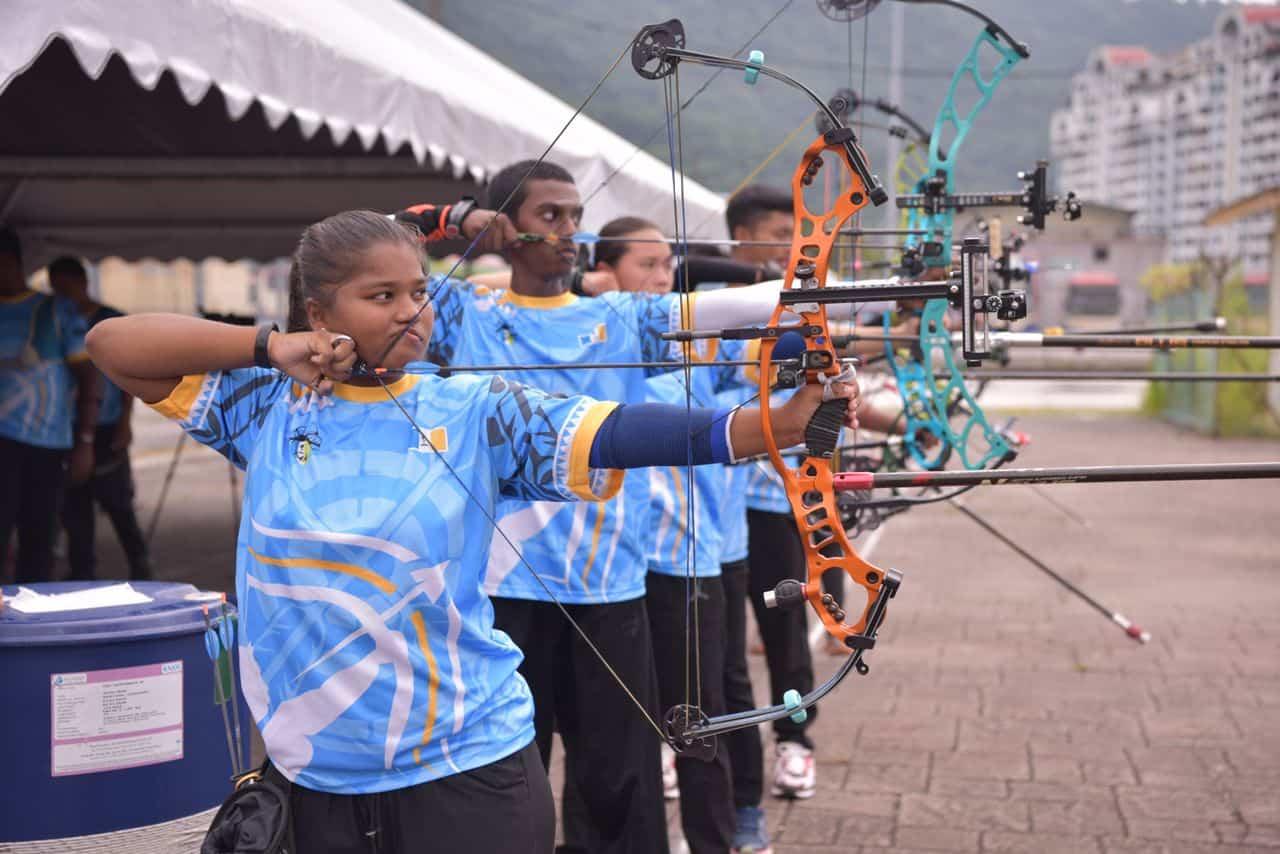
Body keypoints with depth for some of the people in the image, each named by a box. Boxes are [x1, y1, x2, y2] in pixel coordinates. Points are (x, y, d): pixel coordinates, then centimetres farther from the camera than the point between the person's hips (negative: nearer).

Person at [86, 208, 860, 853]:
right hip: (318, 777, 2)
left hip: (468, 770, -1)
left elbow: (620, 434, -17)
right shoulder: (264, 406, 0)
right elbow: (113, 345, 1)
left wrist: (775, 423, -31)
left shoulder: (477, 413, -4)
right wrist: (266, 347, -10)